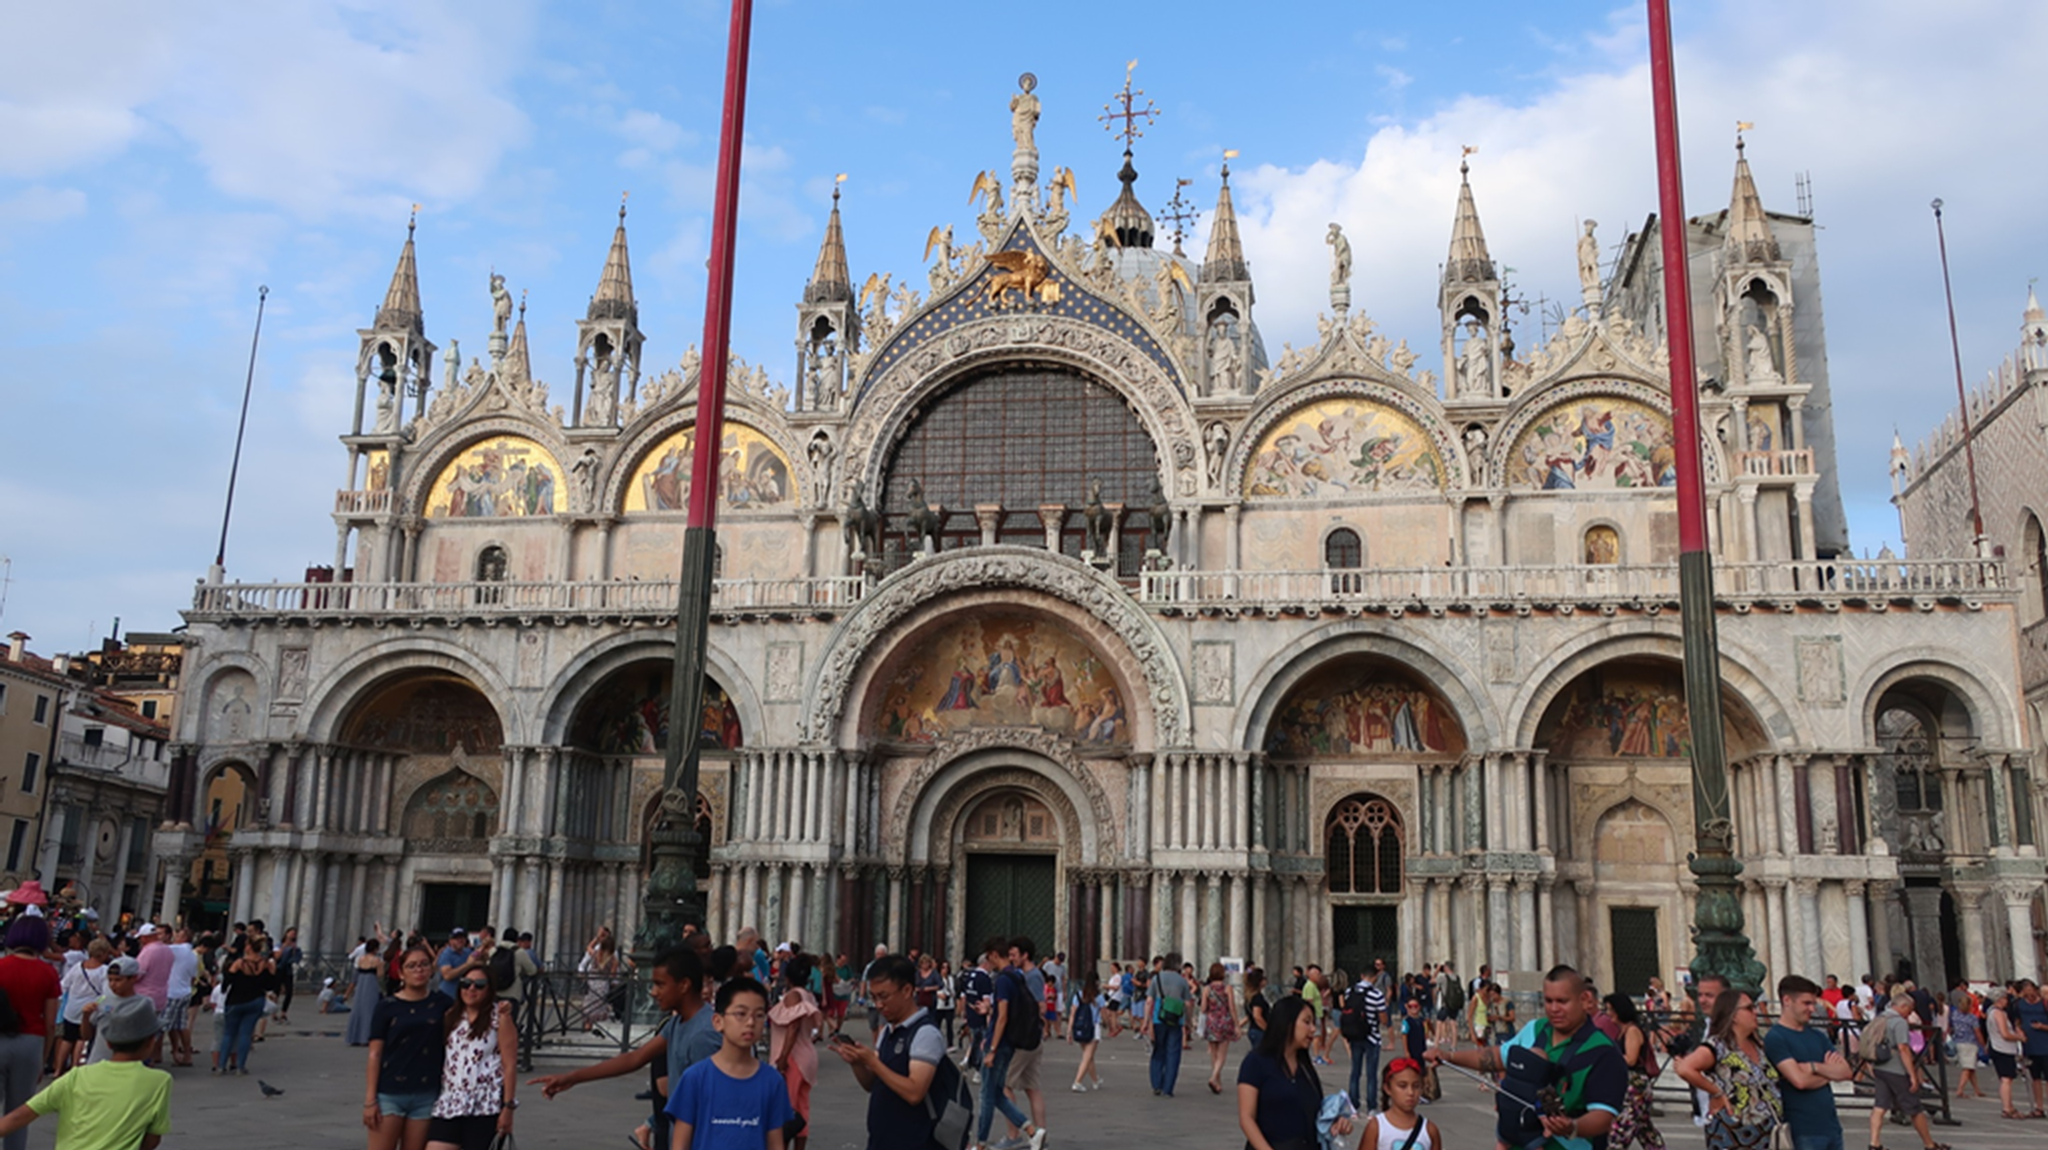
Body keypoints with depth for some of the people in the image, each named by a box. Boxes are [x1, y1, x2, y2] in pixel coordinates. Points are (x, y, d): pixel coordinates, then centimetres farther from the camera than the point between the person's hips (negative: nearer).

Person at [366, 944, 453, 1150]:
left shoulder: (441, 1003, 7)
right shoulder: (387, 1007, 0)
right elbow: (375, 1054, -1)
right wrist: (370, 1099, -7)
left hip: (426, 1096, 2)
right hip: (389, 1094, -2)